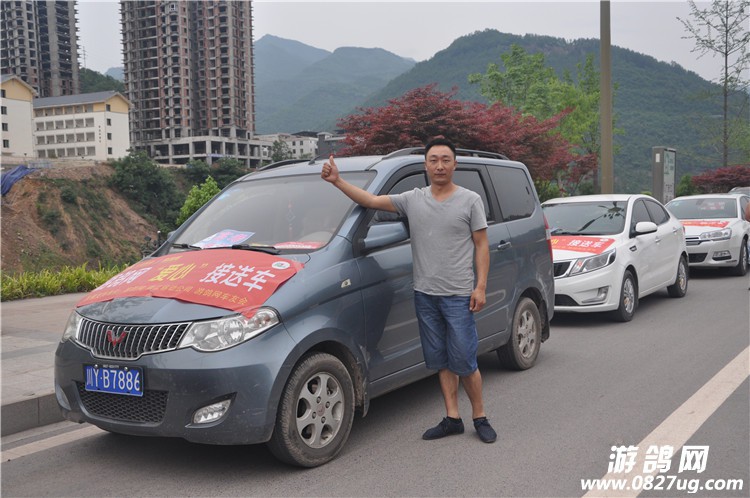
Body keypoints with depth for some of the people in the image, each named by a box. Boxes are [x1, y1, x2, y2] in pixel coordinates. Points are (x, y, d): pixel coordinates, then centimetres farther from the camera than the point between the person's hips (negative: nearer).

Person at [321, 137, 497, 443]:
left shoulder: (470, 200, 0)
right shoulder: (413, 199, 7)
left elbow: (481, 246, 0)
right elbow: (371, 201, 3)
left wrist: (480, 286, -9)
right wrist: (337, 181, -9)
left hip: (458, 295, -4)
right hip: (425, 294, 4)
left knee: (464, 361, -2)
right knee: (440, 361, 10)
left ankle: (480, 418, 15)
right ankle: (452, 419, 20)